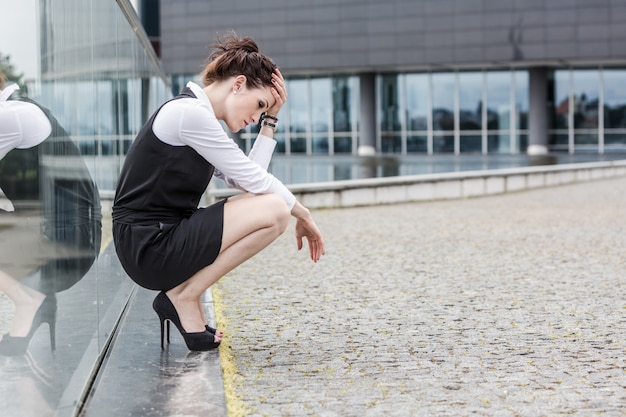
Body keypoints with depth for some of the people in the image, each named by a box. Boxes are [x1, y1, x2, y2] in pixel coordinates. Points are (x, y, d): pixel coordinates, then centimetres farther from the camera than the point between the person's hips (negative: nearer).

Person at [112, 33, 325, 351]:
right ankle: (182, 296, -7)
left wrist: (271, 119, 11)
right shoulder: (189, 112, -15)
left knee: (266, 205, 16)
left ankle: (181, 289, 8)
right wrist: (303, 214, 1)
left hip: (163, 237, 10)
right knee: (274, 211, -16)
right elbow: (253, 179, -12)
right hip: (150, 247, -10)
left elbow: (244, 180, 11)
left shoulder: (197, 114, 17)